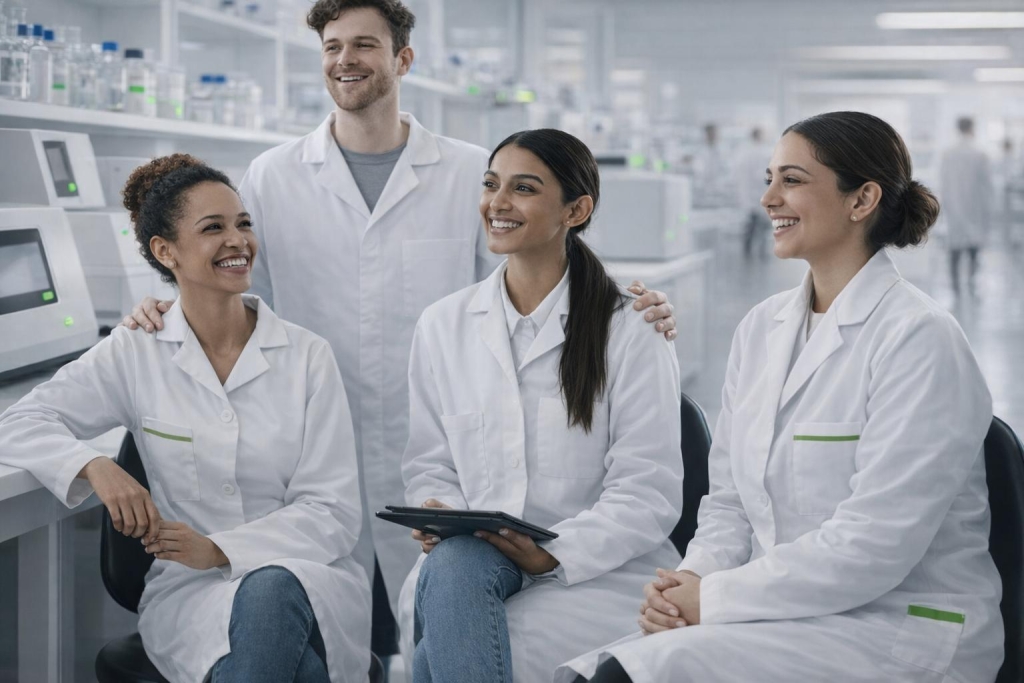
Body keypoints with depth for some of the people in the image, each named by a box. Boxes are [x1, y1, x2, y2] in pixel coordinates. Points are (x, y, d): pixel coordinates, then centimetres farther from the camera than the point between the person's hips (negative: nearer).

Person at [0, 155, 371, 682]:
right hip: (190, 593, -1)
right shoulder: (135, 354, 5)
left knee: (269, 588, -37)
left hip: (309, 576, 2)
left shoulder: (307, 357, 3)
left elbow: (333, 512, -2)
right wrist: (95, 466, -20)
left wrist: (219, 550, -18)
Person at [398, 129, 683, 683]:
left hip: (600, 570, -4)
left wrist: (555, 553, -20)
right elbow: (430, 464, 13)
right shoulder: (442, 325, 12)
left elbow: (647, 492, -6)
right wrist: (437, 516, -10)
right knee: (450, 566, -33)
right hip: (472, 560, 4)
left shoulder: (632, 330, -1)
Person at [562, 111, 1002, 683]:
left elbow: (874, 545, -18)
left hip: (901, 630, -6)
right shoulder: (761, 329, 11)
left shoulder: (920, 340, -12)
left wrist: (714, 598, -15)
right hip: (784, 615, 6)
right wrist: (691, 581, -7)